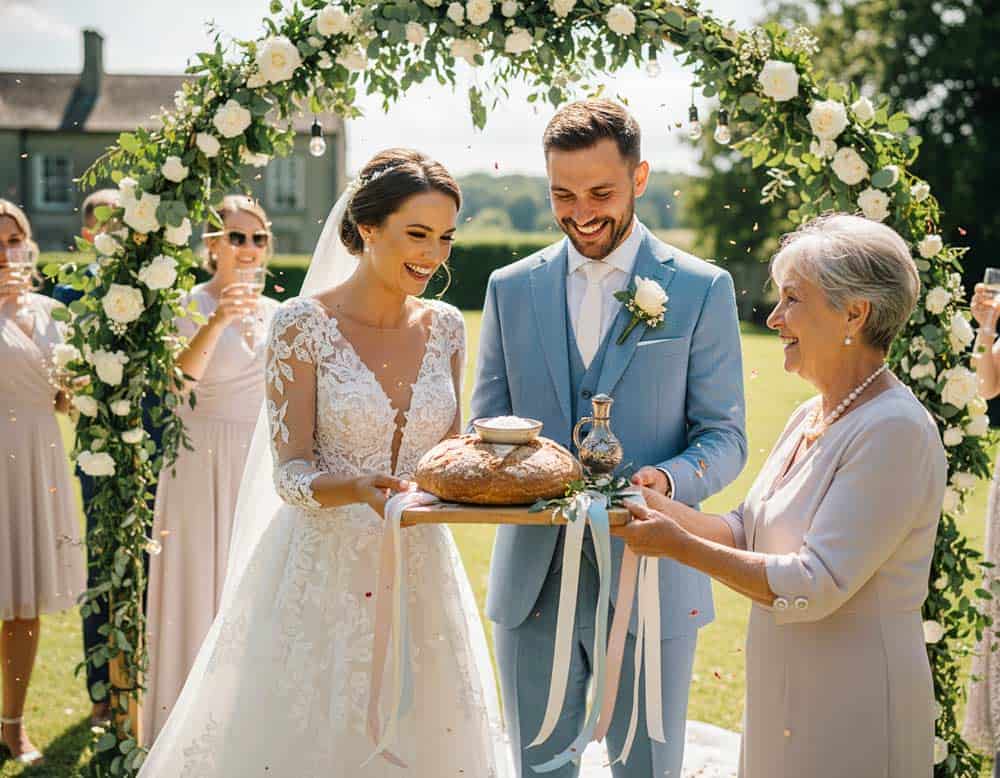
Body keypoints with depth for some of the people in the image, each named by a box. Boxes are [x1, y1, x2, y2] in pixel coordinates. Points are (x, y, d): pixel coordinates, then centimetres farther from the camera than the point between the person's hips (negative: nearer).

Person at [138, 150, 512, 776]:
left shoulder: (446, 327, 3)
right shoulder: (305, 324, -11)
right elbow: (290, 472, -11)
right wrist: (361, 488, -30)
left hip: (419, 574, 4)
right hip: (323, 573, -4)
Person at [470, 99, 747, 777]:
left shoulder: (702, 289, -2)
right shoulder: (511, 289, 7)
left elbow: (725, 437, -2)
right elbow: (487, 429, 9)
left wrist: (669, 480, -24)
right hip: (531, 582, 3)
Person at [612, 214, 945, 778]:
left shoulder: (894, 431, -21)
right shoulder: (810, 418, 8)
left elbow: (816, 586, -24)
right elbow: (749, 532, 10)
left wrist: (682, 547, -19)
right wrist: (665, 509, -7)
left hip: (852, 707, -8)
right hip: (783, 692, 8)